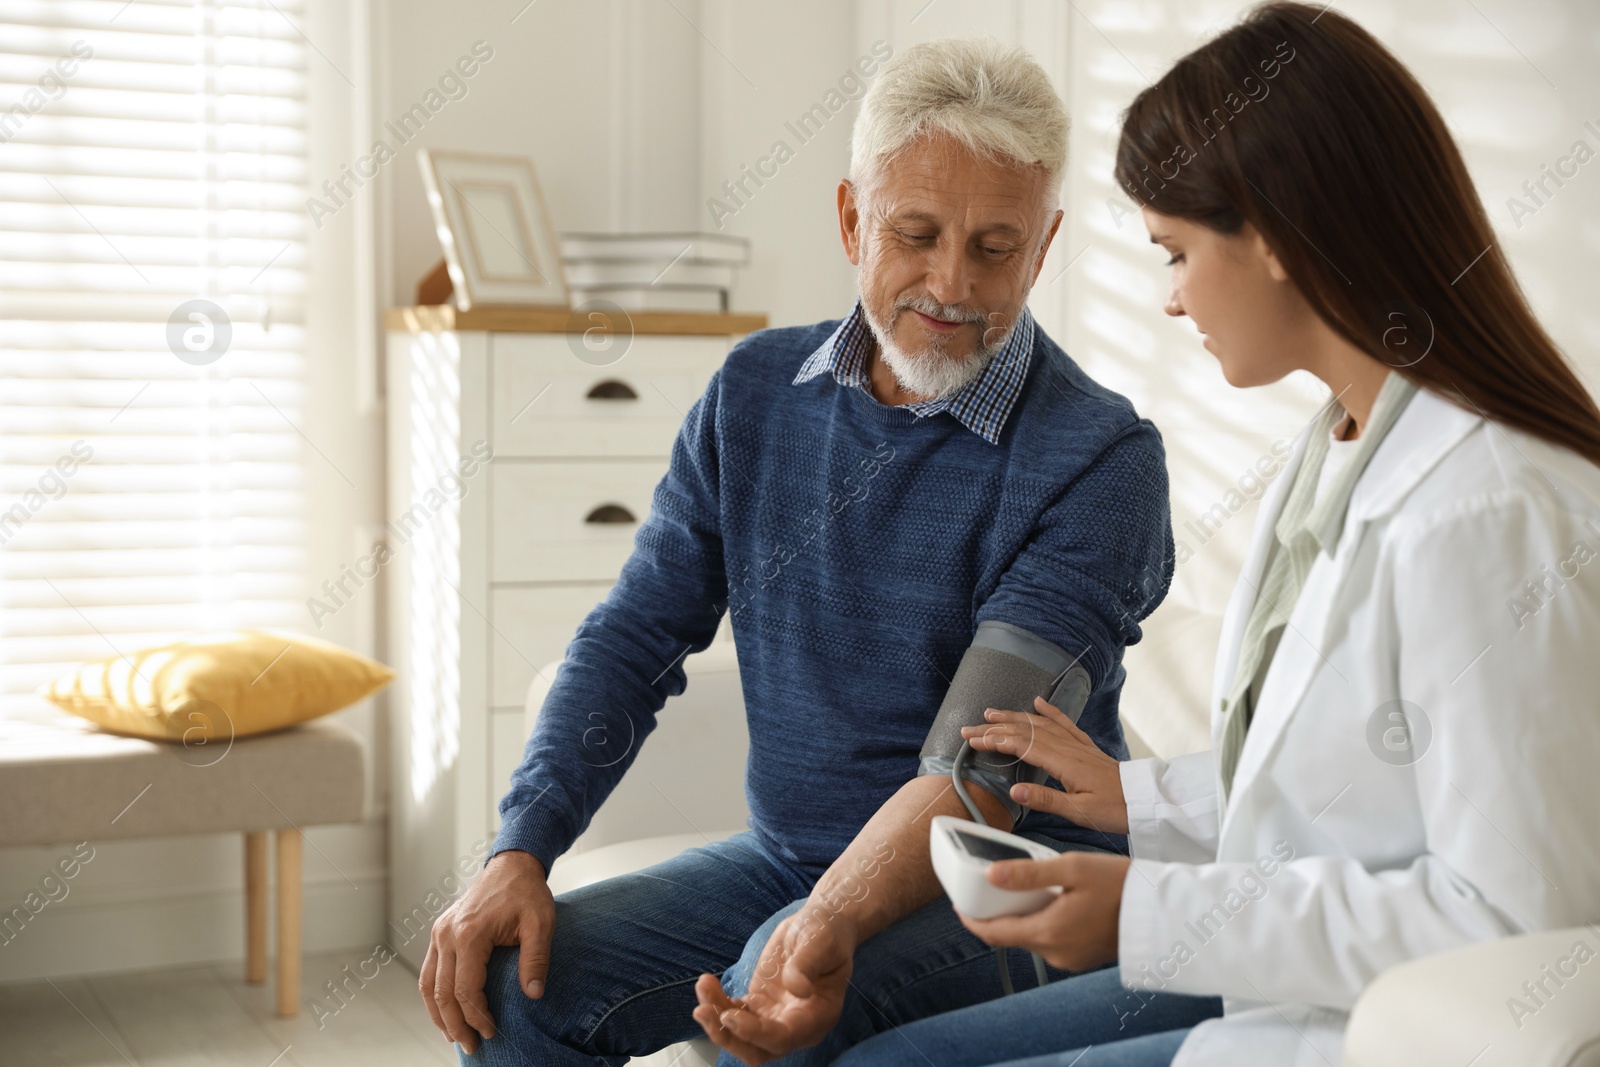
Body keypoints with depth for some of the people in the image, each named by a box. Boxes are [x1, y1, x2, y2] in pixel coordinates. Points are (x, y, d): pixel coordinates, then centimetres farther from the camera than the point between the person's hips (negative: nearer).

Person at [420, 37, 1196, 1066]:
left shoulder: (1101, 457, -15)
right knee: (511, 985, -13)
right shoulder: (756, 389, 3)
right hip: (790, 855, 5)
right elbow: (633, 638, 4)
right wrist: (520, 853, -9)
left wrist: (831, 926, -39)